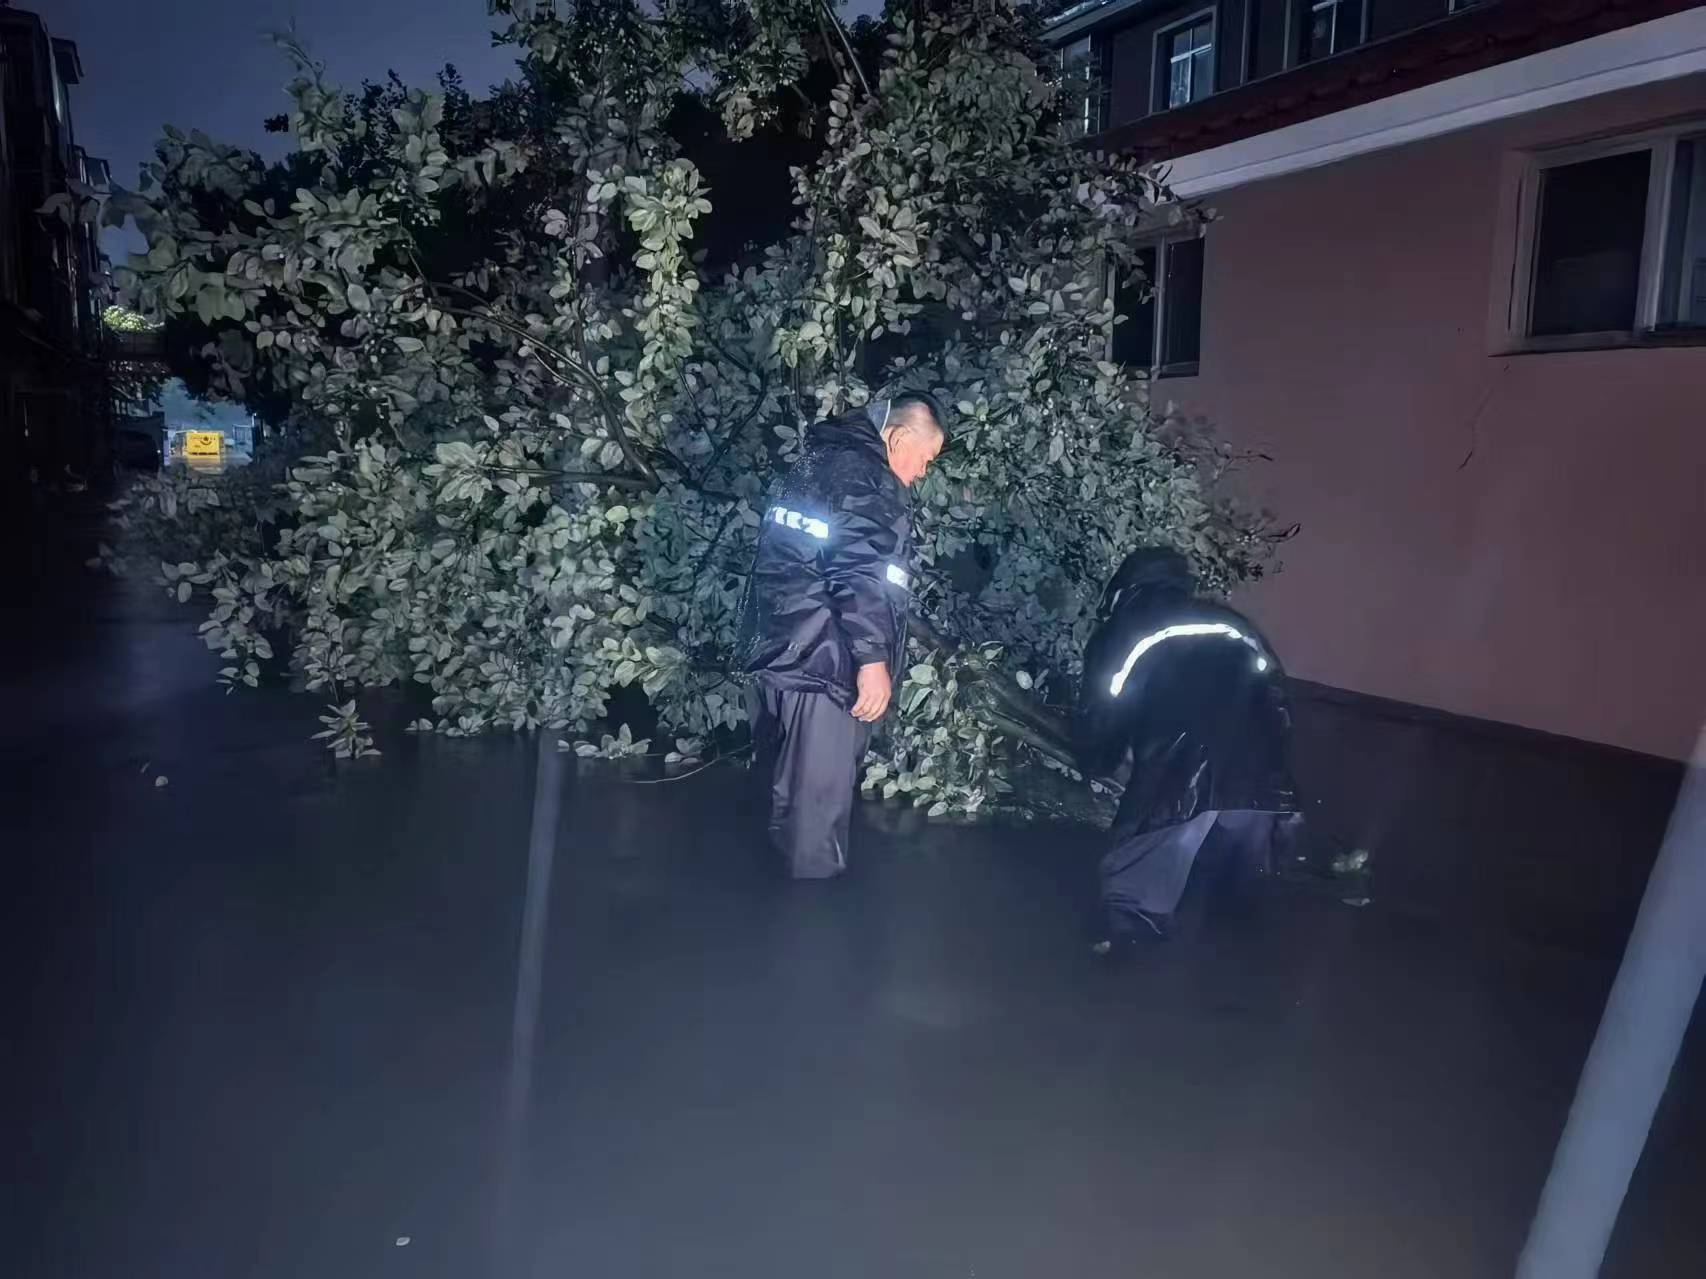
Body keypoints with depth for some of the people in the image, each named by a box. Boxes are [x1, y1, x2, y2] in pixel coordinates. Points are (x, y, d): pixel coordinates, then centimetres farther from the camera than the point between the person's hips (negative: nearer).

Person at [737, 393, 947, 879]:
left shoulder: (819, 460, 17)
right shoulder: (867, 476, -14)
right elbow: (862, 573, -24)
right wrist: (873, 658, -23)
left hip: (776, 648, 10)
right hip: (823, 659, -10)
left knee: (788, 783, 23)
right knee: (820, 795, 0)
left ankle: (783, 867, 39)